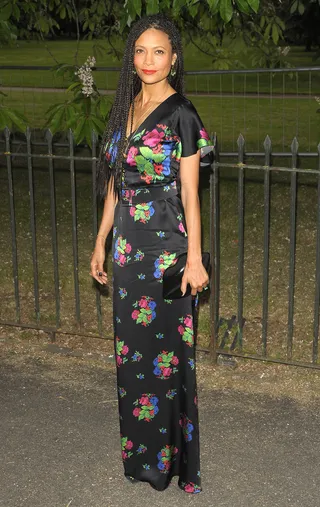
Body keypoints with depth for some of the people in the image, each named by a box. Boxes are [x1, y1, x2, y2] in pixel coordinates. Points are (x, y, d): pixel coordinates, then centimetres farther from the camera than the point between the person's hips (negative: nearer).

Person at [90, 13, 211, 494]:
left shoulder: (181, 115, -8)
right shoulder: (125, 109, 10)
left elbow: (190, 193, -10)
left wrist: (194, 258, -13)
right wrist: (101, 242, 13)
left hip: (166, 249, -6)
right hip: (128, 246, 6)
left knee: (166, 353, 2)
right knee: (131, 349, 13)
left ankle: (171, 458, 18)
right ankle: (138, 450, 29)